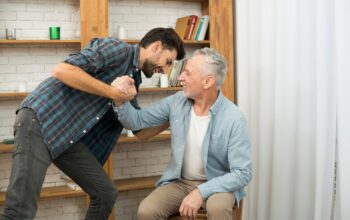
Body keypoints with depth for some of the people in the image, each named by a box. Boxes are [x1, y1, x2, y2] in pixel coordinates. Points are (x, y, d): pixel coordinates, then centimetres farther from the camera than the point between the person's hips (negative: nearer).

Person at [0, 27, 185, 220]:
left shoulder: (133, 79, 18)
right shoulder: (118, 49, -10)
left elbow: (141, 130, 26)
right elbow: (62, 70, -23)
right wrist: (113, 93, -18)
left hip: (70, 137, 9)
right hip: (40, 120, -9)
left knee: (106, 194, 7)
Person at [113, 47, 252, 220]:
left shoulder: (233, 118, -18)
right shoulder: (176, 102, -4)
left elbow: (243, 172, -19)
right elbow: (136, 120, 3)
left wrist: (201, 192, -29)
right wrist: (120, 99, -19)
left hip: (216, 184, -3)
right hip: (179, 182, 3)